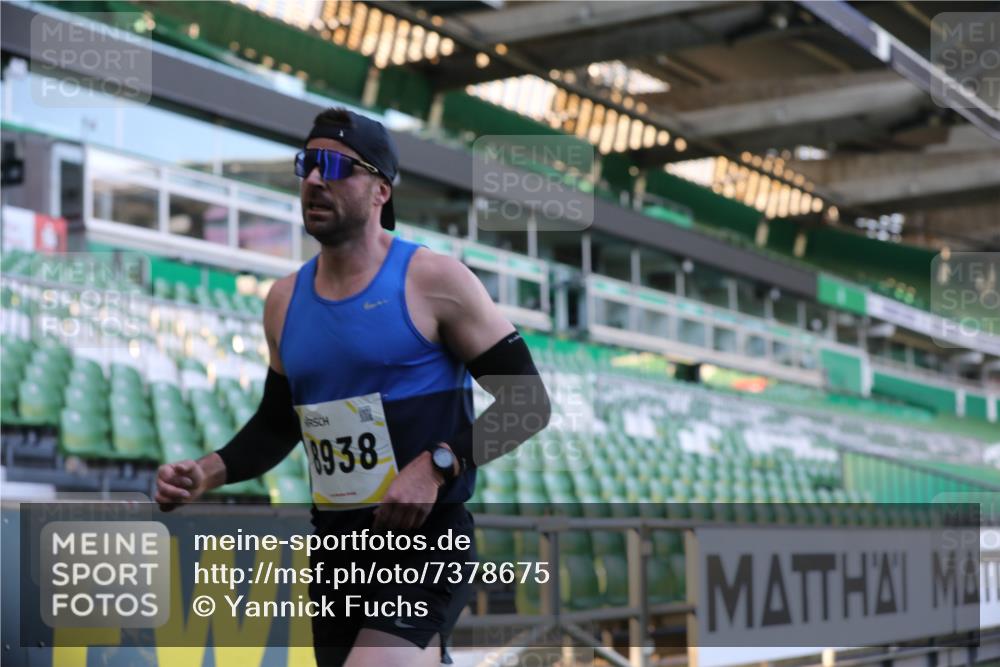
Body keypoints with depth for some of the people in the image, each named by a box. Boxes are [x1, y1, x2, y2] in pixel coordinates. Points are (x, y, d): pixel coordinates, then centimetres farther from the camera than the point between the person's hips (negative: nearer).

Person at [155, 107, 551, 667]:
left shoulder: (433, 280, -8)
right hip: (336, 545, 6)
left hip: (427, 541, -6)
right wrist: (209, 473, 5)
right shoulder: (286, 300, 10)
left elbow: (527, 402, -8)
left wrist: (437, 465, -20)